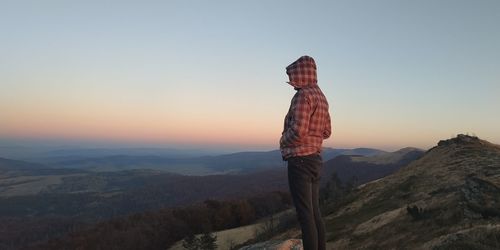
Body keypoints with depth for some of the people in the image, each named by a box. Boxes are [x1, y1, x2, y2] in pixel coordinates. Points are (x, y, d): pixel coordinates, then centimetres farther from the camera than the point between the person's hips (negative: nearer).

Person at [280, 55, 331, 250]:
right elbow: (326, 131, 20)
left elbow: (298, 131, -23)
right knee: (315, 213, 15)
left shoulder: (303, 95, -13)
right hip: (315, 159, 10)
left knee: (305, 215, -4)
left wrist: (282, 140, -5)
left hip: (300, 160, -9)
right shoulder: (321, 97, 16)